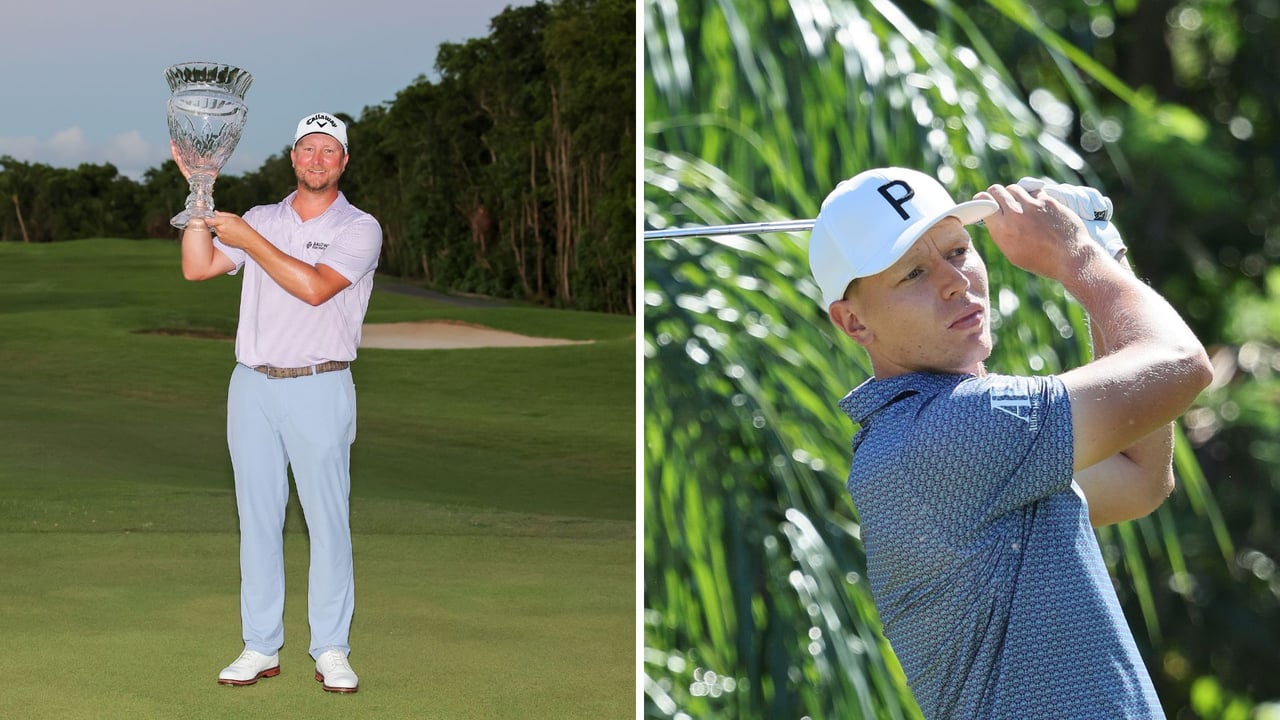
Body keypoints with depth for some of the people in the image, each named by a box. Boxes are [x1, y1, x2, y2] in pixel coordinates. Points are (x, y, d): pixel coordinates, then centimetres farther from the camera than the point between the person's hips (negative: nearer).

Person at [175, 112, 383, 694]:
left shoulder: (359, 228, 0)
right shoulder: (261, 219, 14)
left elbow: (314, 287, -15)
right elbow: (197, 268, 2)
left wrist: (249, 239, -11)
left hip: (319, 388, -4)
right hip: (252, 385, 4)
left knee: (328, 520, -4)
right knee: (258, 519, 5)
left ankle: (331, 651, 4)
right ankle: (260, 649, 12)